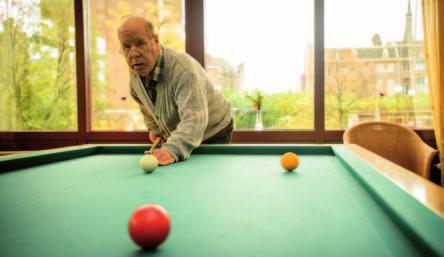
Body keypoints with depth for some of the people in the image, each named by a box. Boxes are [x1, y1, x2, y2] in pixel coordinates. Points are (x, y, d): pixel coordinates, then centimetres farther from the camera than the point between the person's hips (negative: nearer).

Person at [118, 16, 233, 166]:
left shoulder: (184, 69, -37)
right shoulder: (135, 70, -11)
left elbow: (194, 119, -50)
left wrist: (172, 150, -64)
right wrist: (154, 129, 8)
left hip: (213, 136, -6)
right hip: (173, 135, 6)